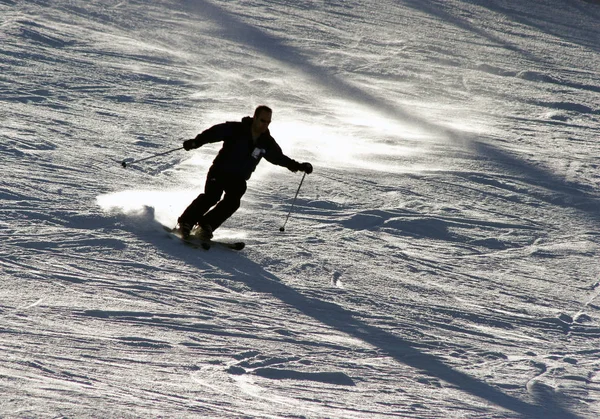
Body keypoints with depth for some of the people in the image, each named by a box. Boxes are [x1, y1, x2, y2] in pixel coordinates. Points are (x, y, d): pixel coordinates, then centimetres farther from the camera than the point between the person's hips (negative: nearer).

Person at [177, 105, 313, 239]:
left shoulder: (267, 143, 3)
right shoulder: (235, 129, -11)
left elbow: (279, 157, 17)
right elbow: (213, 133, -15)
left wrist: (299, 166, 11)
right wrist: (195, 142, -29)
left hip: (238, 179, 4)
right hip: (220, 171, -4)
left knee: (232, 201, -23)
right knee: (212, 196, -26)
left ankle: (206, 225, -16)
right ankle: (186, 221, -15)